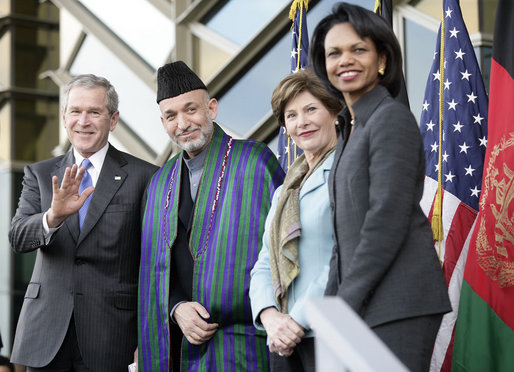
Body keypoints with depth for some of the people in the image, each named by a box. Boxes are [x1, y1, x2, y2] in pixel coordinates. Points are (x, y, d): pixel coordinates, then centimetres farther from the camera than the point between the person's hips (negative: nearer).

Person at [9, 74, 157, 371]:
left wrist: (147, 339, -3)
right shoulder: (40, 174, 9)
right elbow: (18, 237, -5)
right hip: (46, 334, 3)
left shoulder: (144, 176, 0)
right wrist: (54, 215, -26)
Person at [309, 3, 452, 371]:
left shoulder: (391, 118, -8)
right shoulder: (351, 128, 19)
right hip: (368, 304, 9)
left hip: (399, 303, -8)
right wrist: (331, 301, 12)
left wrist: (346, 301, -14)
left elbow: (388, 220, -16)